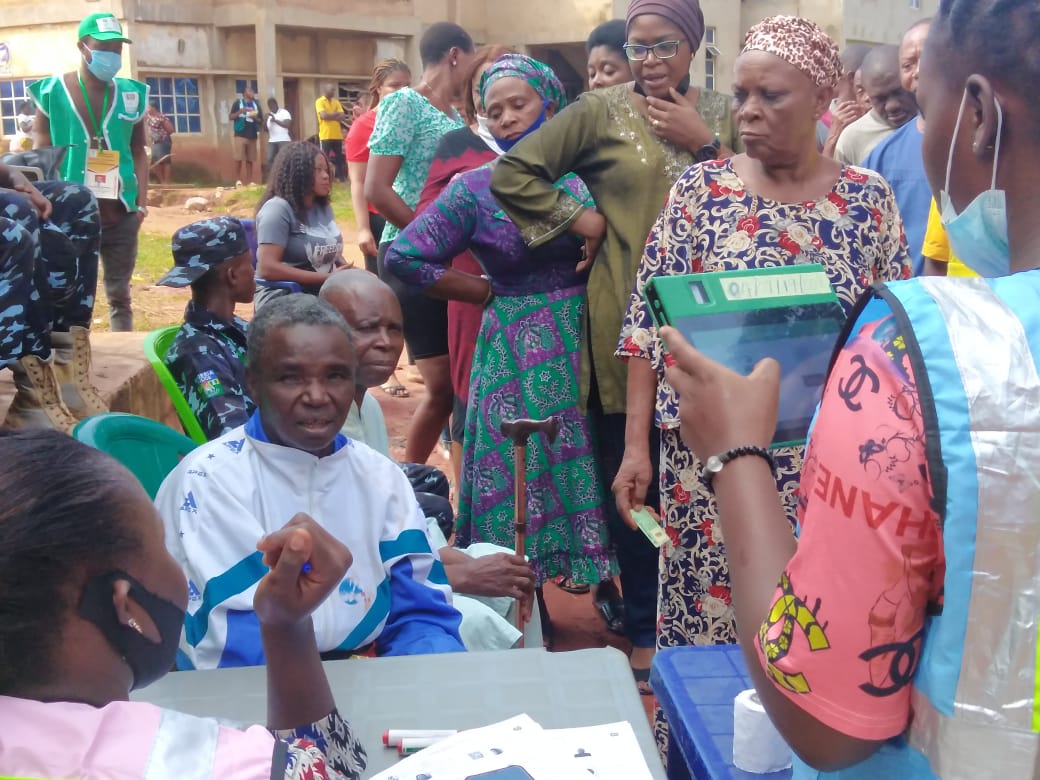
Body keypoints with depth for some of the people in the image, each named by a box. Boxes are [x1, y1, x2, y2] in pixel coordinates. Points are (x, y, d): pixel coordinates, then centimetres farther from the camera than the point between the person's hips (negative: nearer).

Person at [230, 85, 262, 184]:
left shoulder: (256, 104, 13)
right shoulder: (238, 103, 2)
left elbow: (261, 120, 14)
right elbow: (230, 117, -2)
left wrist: (255, 118, -7)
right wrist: (240, 111, -16)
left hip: (252, 136, 3)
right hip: (240, 135, -3)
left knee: (250, 160, 4)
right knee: (239, 159, -7)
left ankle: (251, 181, 6)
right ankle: (240, 179, 0)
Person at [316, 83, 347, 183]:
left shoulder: (336, 102, 13)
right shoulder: (320, 102, -4)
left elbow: (343, 117, 3)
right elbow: (323, 115, -18)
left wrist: (330, 116, -9)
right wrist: (337, 114, -6)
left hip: (337, 135, 5)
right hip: (326, 135, -5)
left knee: (339, 157, 8)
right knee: (325, 158, -1)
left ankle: (341, 176, 13)